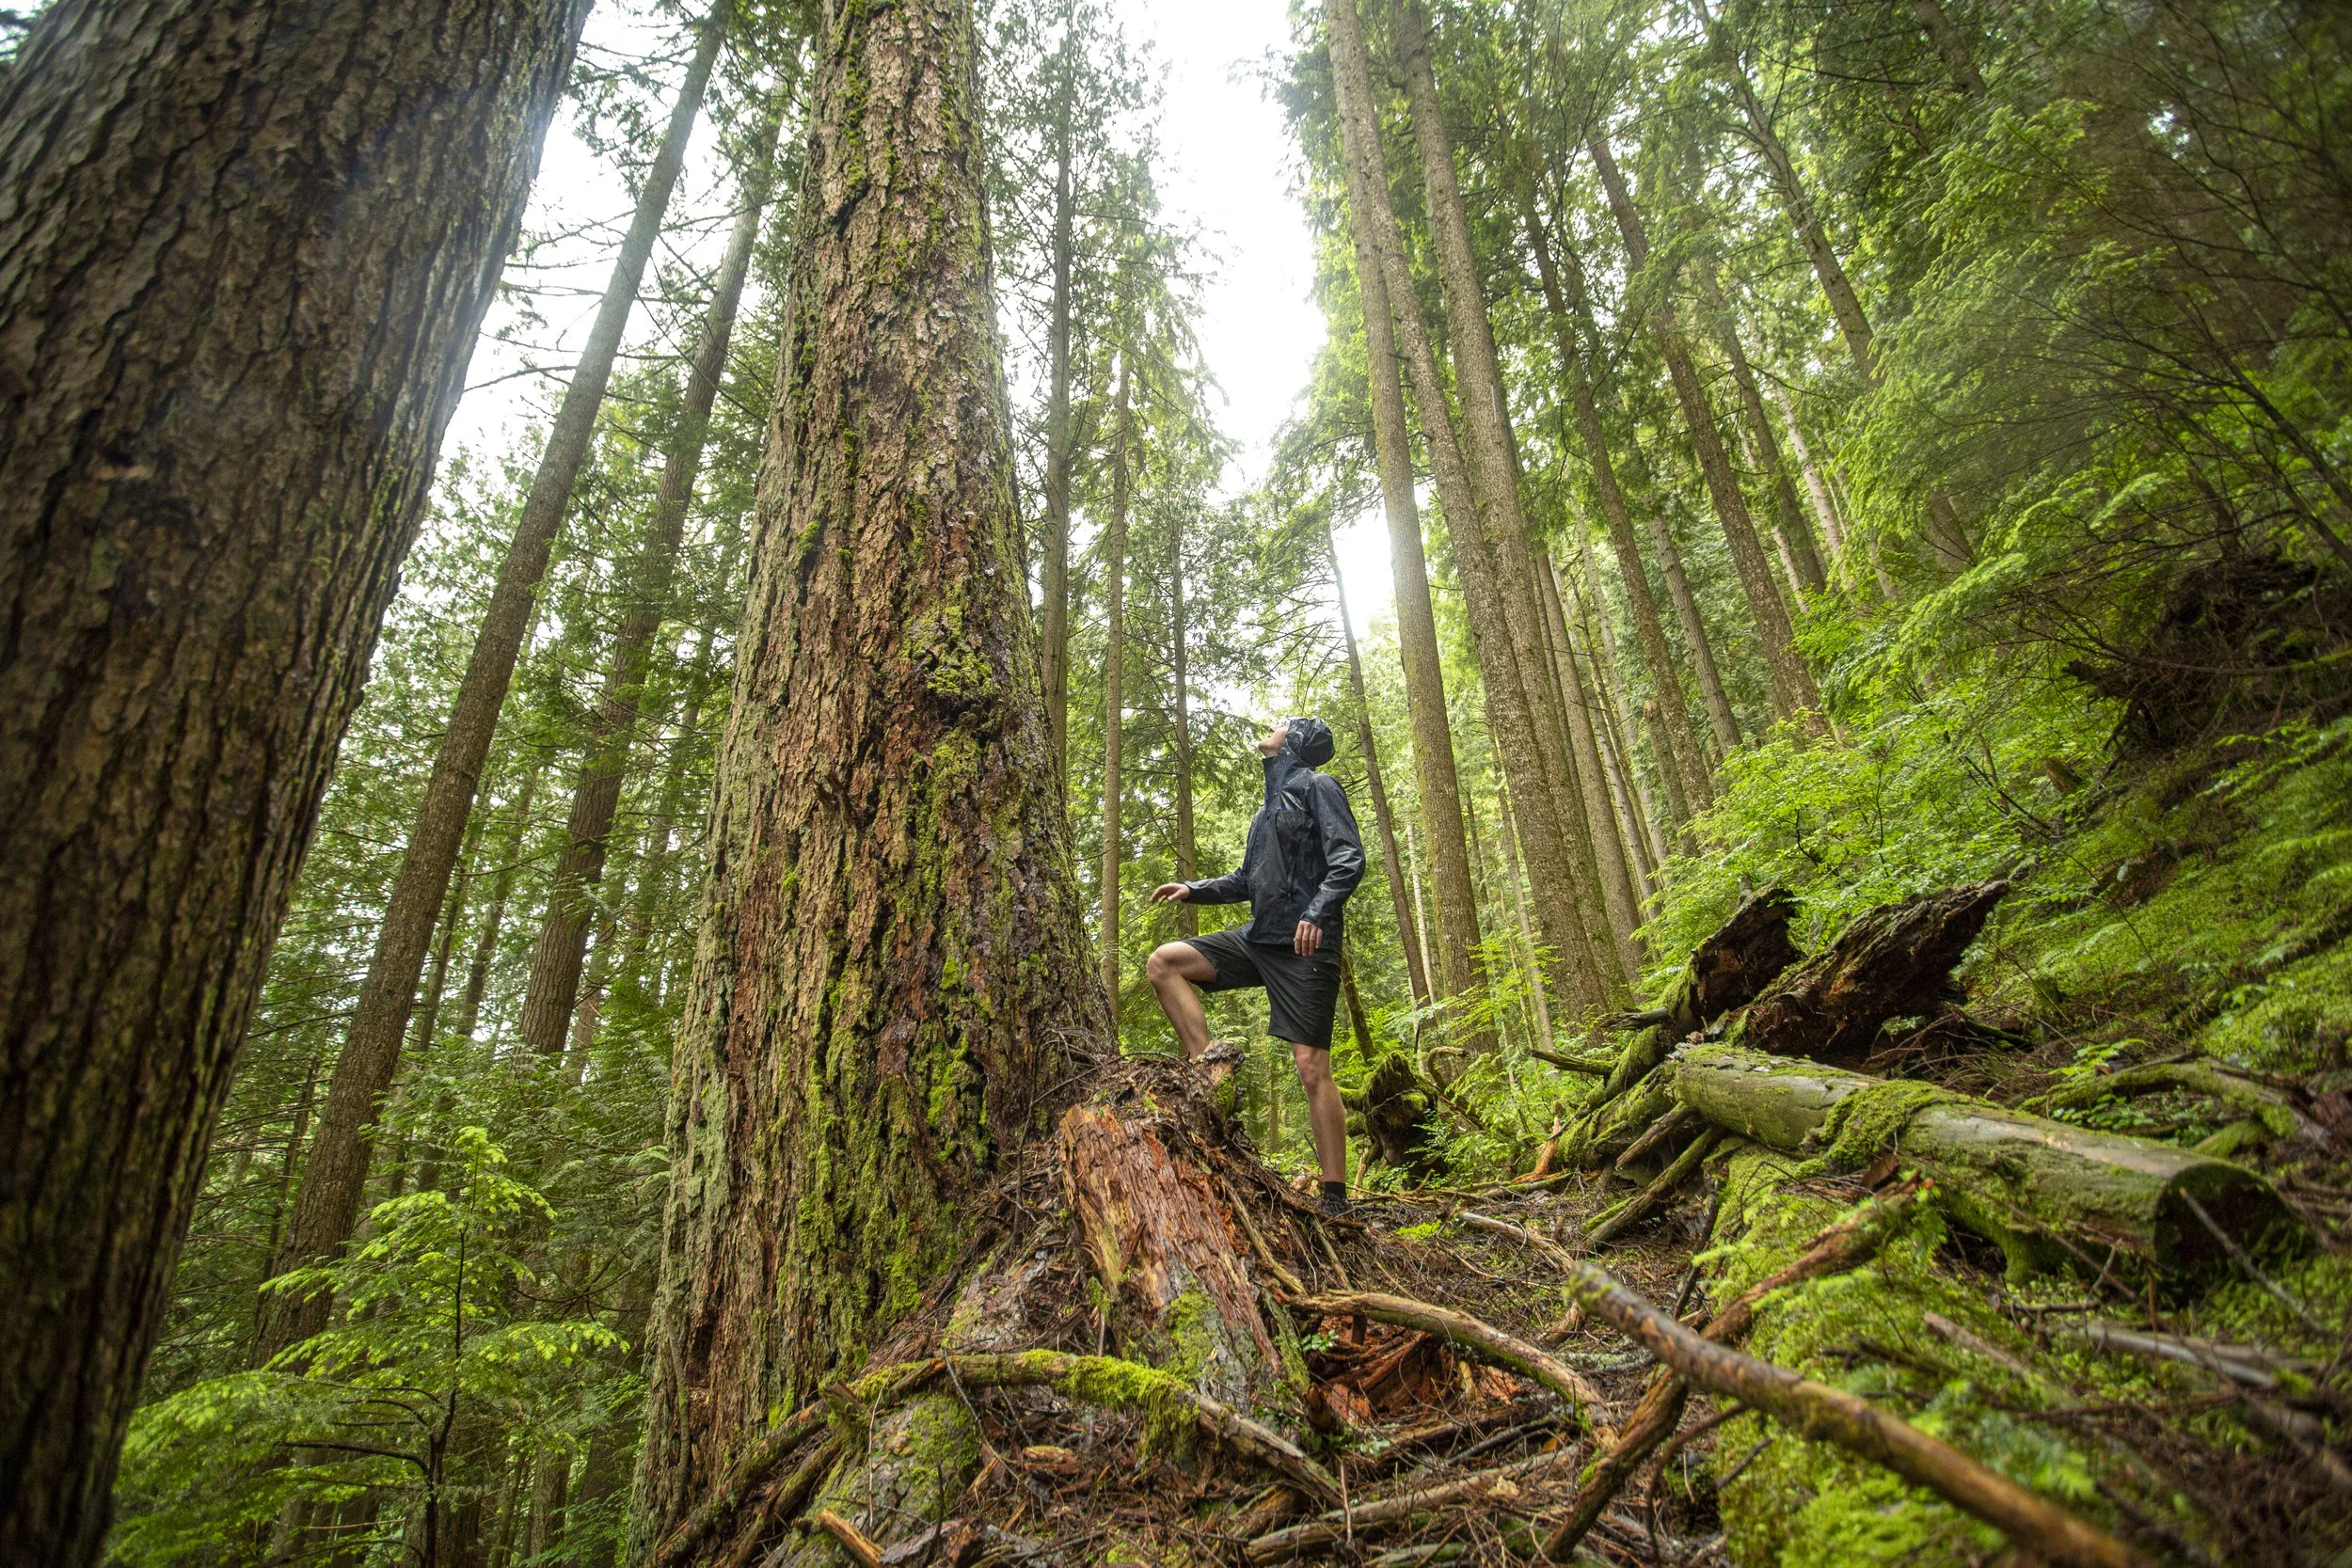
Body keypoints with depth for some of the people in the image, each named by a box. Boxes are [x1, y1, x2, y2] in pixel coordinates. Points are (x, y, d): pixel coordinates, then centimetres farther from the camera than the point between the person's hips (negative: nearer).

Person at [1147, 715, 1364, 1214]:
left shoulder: (1317, 786, 0)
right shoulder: (1270, 804, 24)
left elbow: (1350, 858, -13)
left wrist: (1317, 911, -28)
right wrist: (1193, 889, 17)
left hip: (1305, 944, -8)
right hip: (1258, 938, 8)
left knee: (1312, 1067, -10)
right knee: (1163, 962, -4)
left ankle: (1335, 1199, -2)